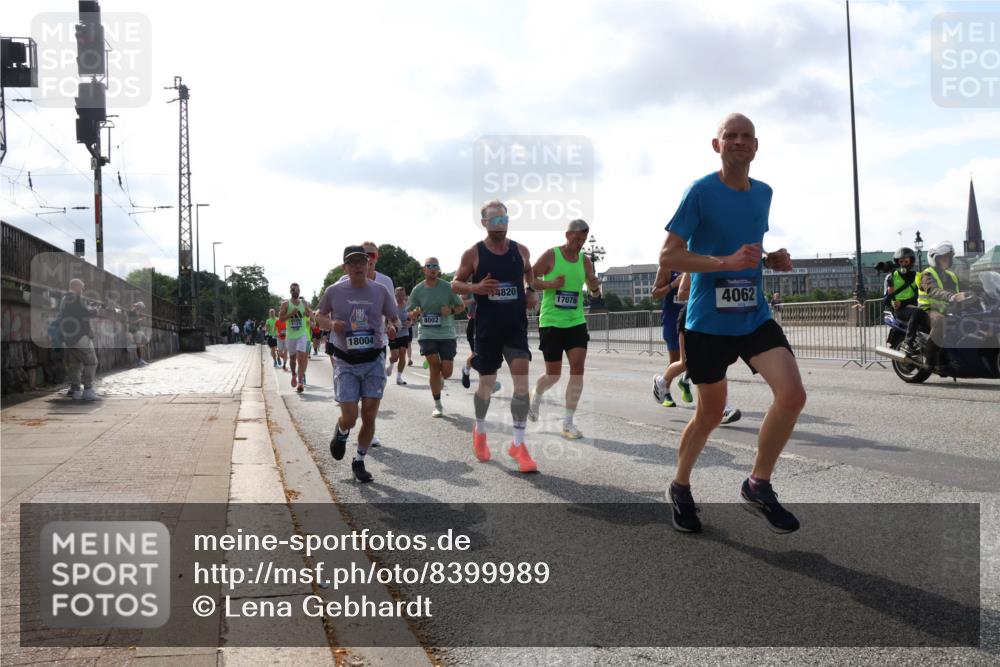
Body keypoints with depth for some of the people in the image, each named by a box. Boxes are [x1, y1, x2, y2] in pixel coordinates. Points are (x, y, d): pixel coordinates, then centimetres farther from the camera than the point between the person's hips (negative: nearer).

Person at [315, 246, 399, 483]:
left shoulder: (380, 291, 0)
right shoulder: (334, 291, -3)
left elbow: (393, 317, 11)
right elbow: (319, 314, 12)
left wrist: (392, 326, -12)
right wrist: (331, 324, -10)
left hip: (374, 361, 2)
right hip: (346, 363, -1)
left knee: (369, 416, 1)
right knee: (350, 418, -8)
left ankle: (359, 462, 22)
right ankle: (341, 432, 31)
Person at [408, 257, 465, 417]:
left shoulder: (448, 287, -2)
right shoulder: (417, 290, 2)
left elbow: (462, 306, 7)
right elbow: (410, 313, 10)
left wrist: (451, 310, -14)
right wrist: (415, 314, -14)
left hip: (447, 333, 0)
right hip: (426, 333, 0)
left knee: (447, 372, -2)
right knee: (434, 367, -7)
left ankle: (440, 379, 38)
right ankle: (437, 405, 6)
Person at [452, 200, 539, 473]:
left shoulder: (521, 250, 4)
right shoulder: (473, 253, -4)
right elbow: (455, 284, 2)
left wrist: (532, 291, 3)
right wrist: (475, 288, -18)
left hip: (516, 326, 2)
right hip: (487, 328, -1)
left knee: (522, 379, -12)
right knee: (486, 382, 10)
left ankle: (518, 444, -4)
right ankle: (479, 431, 37)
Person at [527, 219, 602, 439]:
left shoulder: (585, 260, 7)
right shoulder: (550, 255, -5)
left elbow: (595, 292, 13)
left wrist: (596, 286, -11)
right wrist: (550, 285, -21)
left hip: (576, 322, 4)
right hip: (551, 322, -4)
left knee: (578, 368, -10)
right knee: (553, 374, 1)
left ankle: (568, 422, -2)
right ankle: (536, 396, 37)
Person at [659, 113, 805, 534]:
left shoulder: (763, 193, 9)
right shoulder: (700, 191, -9)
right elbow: (668, 257, -14)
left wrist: (773, 261, 3)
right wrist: (726, 262, -25)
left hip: (755, 317, 4)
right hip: (708, 322, -4)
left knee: (792, 394, -15)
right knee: (710, 413, 7)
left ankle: (758, 486, 4)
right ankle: (680, 487, 34)